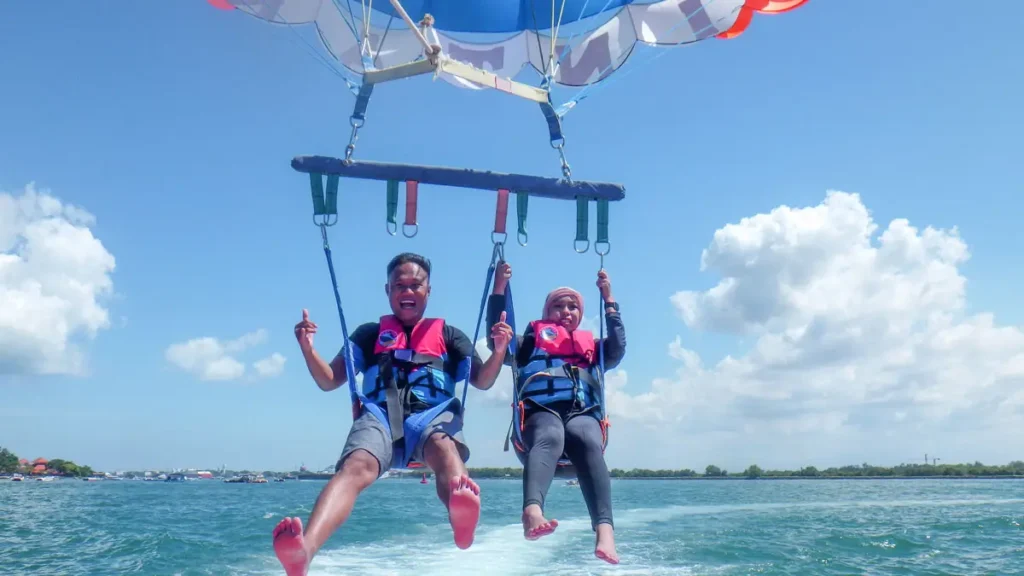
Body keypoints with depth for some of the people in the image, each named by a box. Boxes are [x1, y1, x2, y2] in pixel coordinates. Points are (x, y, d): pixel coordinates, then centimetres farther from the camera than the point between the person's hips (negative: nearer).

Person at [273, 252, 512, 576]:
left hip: (433, 413, 0)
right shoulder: (369, 334, 27)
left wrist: (499, 349, -6)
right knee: (356, 467, -35)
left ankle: (462, 513, -73)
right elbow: (328, 382, 18)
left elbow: (483, 382, 15)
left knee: (444, 449, -39)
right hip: (379, 414, 1)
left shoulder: (448, 335, 27)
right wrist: (307, 347, -1)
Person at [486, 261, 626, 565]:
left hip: (583, 413, 2)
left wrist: (608, 299, 15)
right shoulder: (532, 341, 29)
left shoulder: (591, 346, 34)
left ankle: (604, 530, -54)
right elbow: (498, 343, 13)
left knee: (590, 444, -35)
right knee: (550, 437, -38)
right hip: (541, 412, -2)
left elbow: (617, 349, 14)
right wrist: (499, 289, 10)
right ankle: (532, 512, -65)